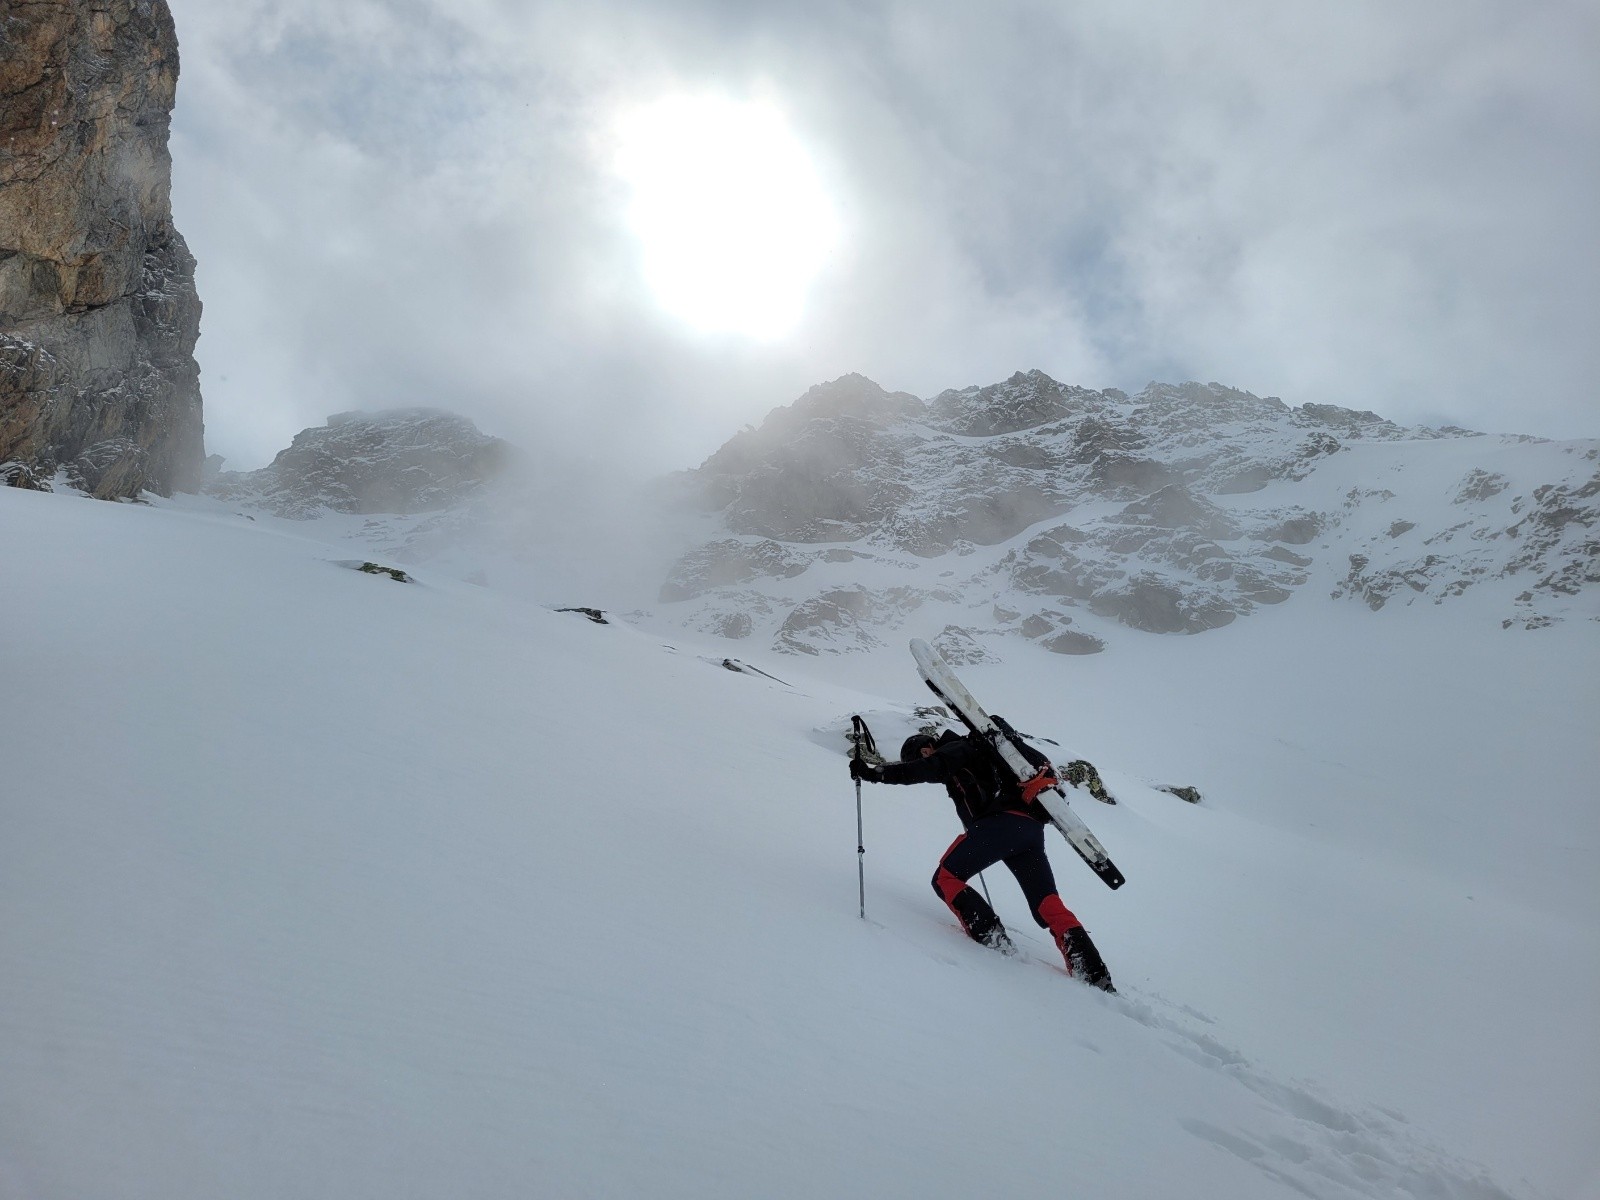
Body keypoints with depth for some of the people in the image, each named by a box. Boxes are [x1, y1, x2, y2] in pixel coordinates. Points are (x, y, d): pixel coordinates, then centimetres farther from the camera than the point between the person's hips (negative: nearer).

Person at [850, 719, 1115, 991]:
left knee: (945, 879, 2)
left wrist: (874, 773, -13)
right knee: (1049, 906, 8)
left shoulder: (955, 749, 6)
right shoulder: (971, 750, 33)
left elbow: (925, 769, -13)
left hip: (1002, 820, -9)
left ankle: (993, 942, -10)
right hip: (1031, 826, 9)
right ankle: (1097, 977, -2)